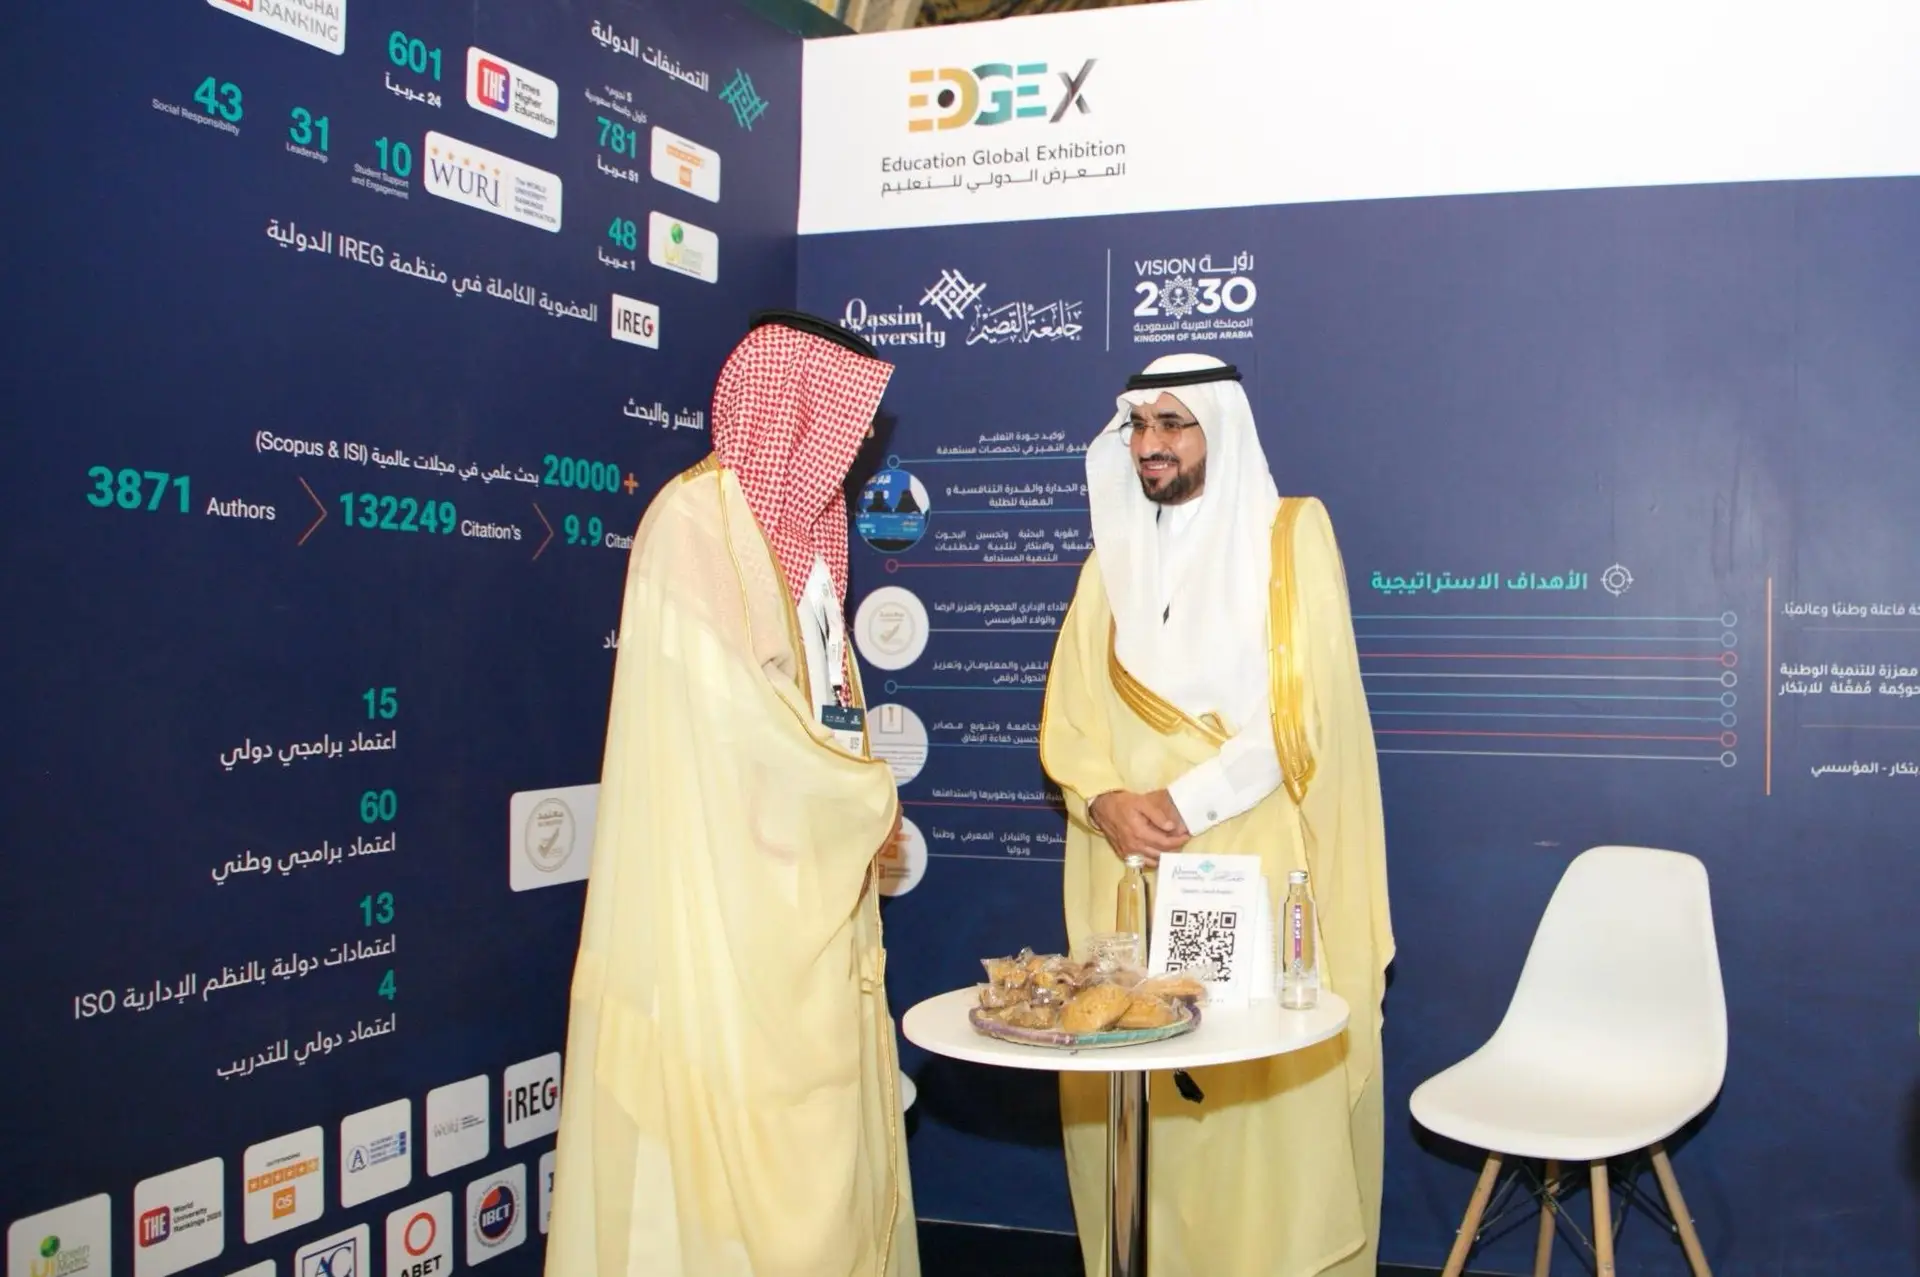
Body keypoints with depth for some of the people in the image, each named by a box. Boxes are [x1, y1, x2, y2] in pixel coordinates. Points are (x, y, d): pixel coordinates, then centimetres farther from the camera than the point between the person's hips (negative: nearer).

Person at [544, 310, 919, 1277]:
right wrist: (870, 796, -6)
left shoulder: (792, 528, 14)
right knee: (728, 1130, -1)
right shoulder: (697, 523, -13)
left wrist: (855, 800, 1)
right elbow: (729, 709, -18)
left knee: (815, 1135, 12)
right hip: (723, 892, -8)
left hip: (803, 883, 8)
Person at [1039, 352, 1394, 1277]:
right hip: (1131, 873, 4)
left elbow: (1301, 710, -11)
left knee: (1268, 1092, -2)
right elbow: (1067, 716, 7)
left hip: (1257, 868, -4)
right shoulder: (1114, 556, 12)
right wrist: (1107, 802, -11)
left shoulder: (1290, 534, -1)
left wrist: (1184, 801, -14)